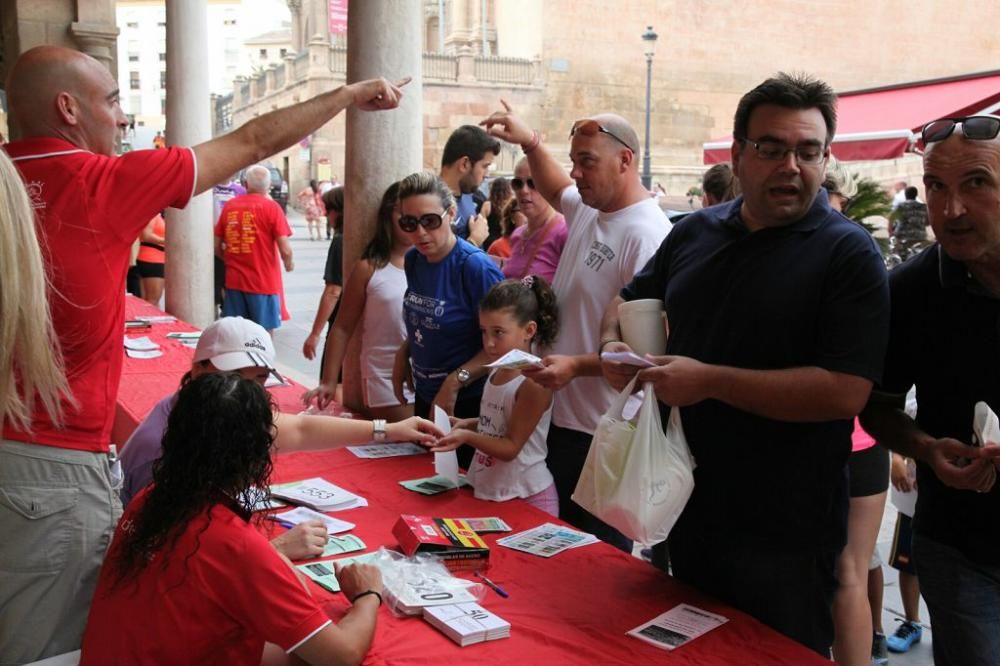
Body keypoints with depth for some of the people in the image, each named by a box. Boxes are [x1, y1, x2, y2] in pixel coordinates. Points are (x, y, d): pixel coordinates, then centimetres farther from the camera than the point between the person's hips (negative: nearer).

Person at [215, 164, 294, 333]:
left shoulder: (229, 206, 4)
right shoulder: (271, 207, -8)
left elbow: (217, 246, 8)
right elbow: (285, 249, -13)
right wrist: (289, 264, 8)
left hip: (233, 280, 4)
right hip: (263, 281, -4)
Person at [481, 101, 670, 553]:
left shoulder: (646, 236, -21)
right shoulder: (586, 208, 7)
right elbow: (556, 189, 33)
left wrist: (576, 366, -30)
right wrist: (529, 142, 20)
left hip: (607, 435, -9)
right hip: (566, 418, 9)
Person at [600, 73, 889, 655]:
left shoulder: (848, 253, -13)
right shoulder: (695, 232, 4)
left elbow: (846, 390, -23)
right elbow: (629, 300, 19)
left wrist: (710, 380, -26)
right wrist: (614, 344, -4)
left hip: (786, 532, -5)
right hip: (689, 507, 6)